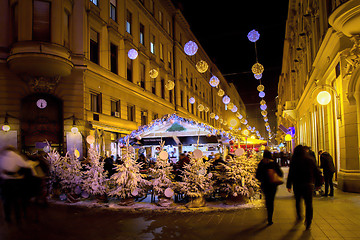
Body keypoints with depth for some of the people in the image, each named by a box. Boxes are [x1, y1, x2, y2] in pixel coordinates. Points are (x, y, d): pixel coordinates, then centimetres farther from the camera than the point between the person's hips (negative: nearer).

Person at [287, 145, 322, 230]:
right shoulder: (310, 160, 1)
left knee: (298, 201, 22)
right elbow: (317, 172, 6)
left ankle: (299, 216, 31)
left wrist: (289, 185, -2)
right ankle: (308, 223, 0)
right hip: (309, 185, 1)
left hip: (297, 185, -1)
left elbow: (291, 174, -10)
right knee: (309, 204, 4)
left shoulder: (294, 161, -8)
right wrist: (317, 184, 15)